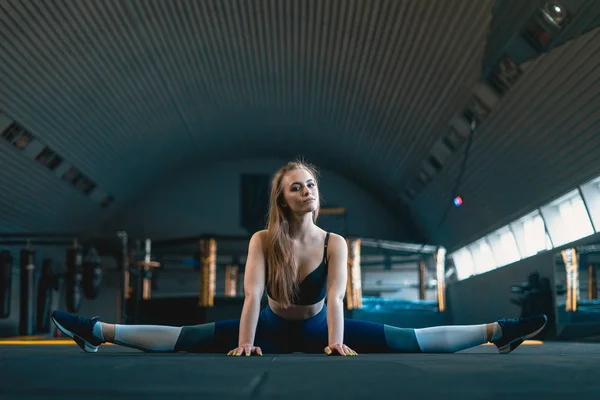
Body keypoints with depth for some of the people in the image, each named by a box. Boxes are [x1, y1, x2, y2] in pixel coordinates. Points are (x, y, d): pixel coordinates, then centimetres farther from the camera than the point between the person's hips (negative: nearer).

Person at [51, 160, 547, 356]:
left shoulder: (335, 243, -17)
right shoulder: (263, 240, -17)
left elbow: (335, 297, -29)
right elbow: (252, 294, -28)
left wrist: (336, 342, -44)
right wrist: (244, 344, -40)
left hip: (317, 328, 0)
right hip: (273, 328, 0)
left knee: (413, 340, -11)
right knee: (185, 338, -11)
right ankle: (99, 331, -10)